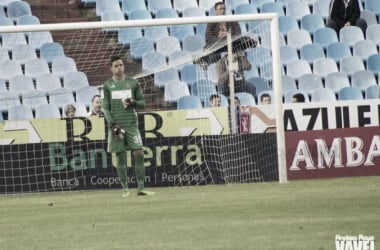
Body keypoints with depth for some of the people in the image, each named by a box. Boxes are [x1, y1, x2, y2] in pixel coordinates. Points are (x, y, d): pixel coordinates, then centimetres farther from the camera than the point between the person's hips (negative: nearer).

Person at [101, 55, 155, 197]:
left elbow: (142, 102, 12)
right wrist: (112, 124, -9)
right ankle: (125, 188, 7)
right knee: (120, 157, 0)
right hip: (116, 125, -1)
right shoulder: (107, 85, 5)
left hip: (131, 123, 1)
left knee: (139, 154, -8)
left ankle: (141, 188, -8)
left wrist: (133, 103, -10)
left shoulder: (133, 83, 8)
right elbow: (105, 107, 2)